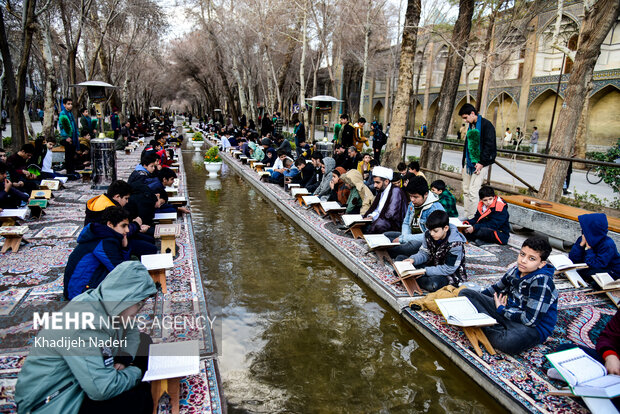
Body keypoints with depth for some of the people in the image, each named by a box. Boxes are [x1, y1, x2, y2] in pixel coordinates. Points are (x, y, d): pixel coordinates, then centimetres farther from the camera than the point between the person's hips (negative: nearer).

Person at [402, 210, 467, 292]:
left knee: (432, 285, -39)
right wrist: (413, 259, -20)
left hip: (451, 274, -6)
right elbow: (424, 253, 3)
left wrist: (425, 271, -30)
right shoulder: (428, 234, -8)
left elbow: (448, 269, -25)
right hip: (432, 266, 6)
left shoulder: (455, 244, -26)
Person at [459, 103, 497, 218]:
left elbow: (489, 145, -15)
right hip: (469, 162, 8)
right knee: (466, 190, 9)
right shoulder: (471, 125, 14)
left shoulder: (486, 125, -10)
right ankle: (467, 217, 17)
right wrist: (464, 162, 15)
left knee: (473, 191, -11)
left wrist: (482, 163, -17)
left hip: (480, 163, -8)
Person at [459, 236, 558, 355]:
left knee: (509, 342, -45)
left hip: (534, 327, -8)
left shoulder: (542, 281, -22)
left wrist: (501, 309, -12)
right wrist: (475, 299, 14)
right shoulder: (516, 271, 0)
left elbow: (530, 319, -25)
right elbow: (496, 289, 21)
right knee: (465, 293, -1)